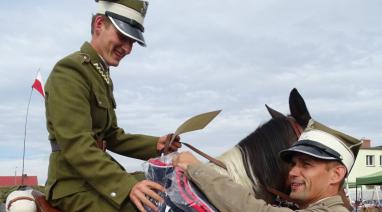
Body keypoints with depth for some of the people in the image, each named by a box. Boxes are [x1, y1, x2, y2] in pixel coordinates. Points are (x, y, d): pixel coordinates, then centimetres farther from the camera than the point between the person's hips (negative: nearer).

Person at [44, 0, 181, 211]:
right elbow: (77, 145, -24)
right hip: (74, 185, -10)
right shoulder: (69, 71, -13)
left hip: (99, 176, 10)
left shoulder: (102, 75, 19)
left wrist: (155, 144, 2)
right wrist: (126, 185, -33)